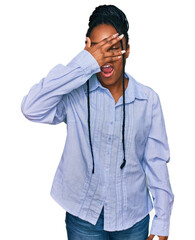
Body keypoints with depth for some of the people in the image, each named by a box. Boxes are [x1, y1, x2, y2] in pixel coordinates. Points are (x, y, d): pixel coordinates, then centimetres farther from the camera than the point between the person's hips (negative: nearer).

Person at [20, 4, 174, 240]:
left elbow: (156, 161, -2)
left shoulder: (148, 99, -6)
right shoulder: (75, 96, -11)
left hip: (133, 216, 2)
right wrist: (84, 64, -30)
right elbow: (31, 108, -30)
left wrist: (162, 220, 0)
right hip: (83, 215, -1)